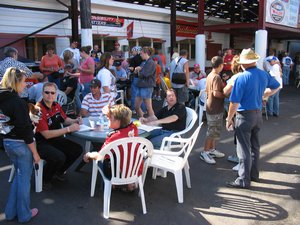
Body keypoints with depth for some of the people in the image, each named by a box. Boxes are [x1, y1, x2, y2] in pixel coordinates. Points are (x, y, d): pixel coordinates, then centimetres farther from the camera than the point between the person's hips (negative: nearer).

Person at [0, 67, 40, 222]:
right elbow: (25, 129, -22)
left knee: (19, 175, 22)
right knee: (24, 179, 7)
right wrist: (35, 152, -16)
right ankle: (24, 214, 21)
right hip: (20, 144, -8)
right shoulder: (18, 102, -21)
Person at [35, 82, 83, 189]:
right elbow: (47, 134, -24)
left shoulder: (56, 106, 2)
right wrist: (68, 129, -24)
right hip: (40, 143, -8)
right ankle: (44, 179, 1)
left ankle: (59, 172, 19)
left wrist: (75, 121, -1)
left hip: (56, 139, 8)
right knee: (59, 157, -30)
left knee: (78, 149, -5)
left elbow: (64, 119, 21)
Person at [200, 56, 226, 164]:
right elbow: (216, 93, -26)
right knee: (212, 132, -1)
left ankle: (212, 150, 28)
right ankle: (205, 153, 7)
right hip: (215, 109, -10)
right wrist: (225, 95, -12)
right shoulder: (217, 77, -19)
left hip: (210, 106, 10)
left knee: (213, 131, 18)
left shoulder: (210, 75, 10)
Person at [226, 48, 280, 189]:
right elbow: (276, 87, 21)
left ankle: (244, 180, 7)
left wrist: (229, 118, -9)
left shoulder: (242, 78, -20)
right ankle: (254, 174, 32)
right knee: (255, 146, 18)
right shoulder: (264, 75, 1)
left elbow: (234, 102, -20)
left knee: (244, 149, 0)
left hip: (245, 115, -7)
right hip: (258, 114, 7)